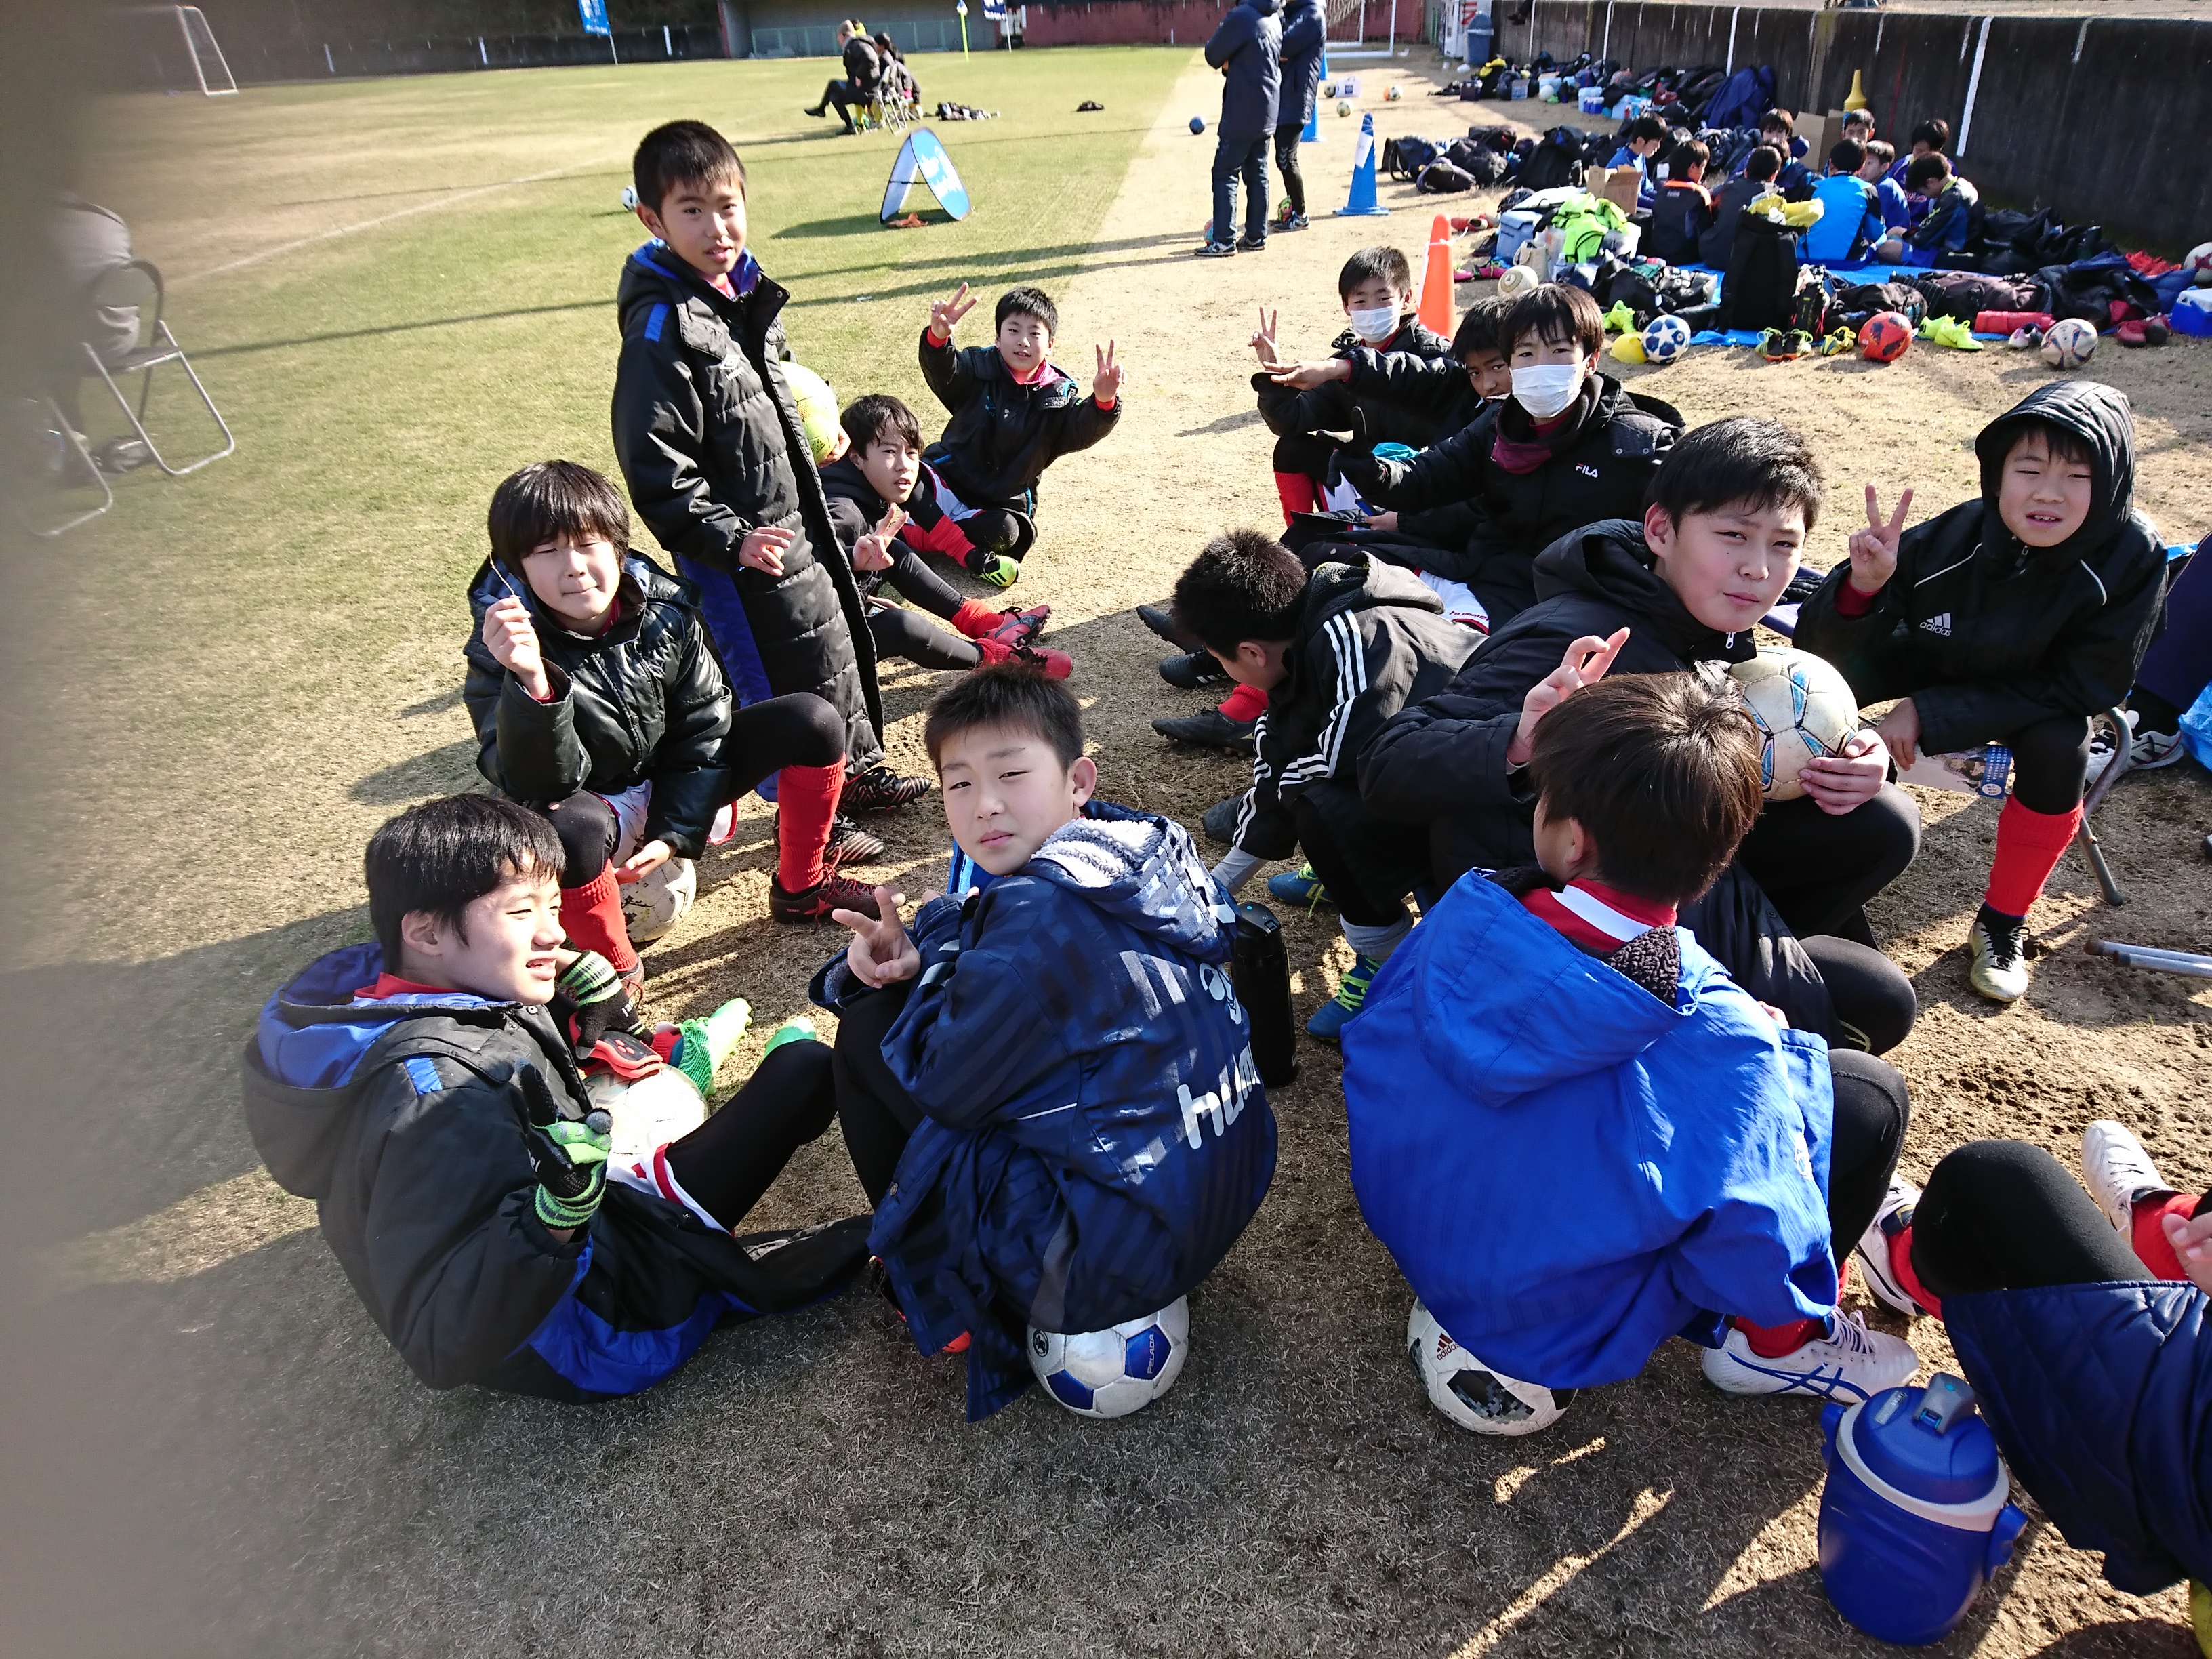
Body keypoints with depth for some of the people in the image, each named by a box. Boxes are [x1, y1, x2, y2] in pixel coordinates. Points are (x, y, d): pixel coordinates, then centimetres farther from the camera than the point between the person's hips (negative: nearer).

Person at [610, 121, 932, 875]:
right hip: (743, 547, -9)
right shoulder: (664, 328, -21)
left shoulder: (747, 291, 6)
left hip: (796, 522, 9)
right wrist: (731, 540, -23)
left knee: (841, 636, 20)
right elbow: (655, 467, -22)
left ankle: (856, 768, 40)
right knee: (806, 672, 0)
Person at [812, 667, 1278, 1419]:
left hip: (1113, 1259, -9)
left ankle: (935, 1281, 14)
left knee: (870, 1033, -3)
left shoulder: (1043, 914, -26)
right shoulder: (1145, 855, 2)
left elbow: (945, 1087, -16)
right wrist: (909, 959, -9)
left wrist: (939, 942, -4)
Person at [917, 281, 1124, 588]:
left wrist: (1103, 403, -48)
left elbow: (1083, 430, -24)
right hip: (951, 479, -1)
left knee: (1004, 532, -31)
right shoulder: (979, 369, -7)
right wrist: (938, 338, -52)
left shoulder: (1060, 395, -6)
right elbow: (943, 373, -27)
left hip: (1005, 501, 1)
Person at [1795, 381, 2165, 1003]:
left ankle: (2002, 924, -7)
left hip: (2039, 694, 0)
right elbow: (1818, 643, -30)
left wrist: (1931, 712, -32)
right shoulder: (1950, 539, -32)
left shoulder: (2132, 556, -29)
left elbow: (2083, 686, -23)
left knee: (2059, 748, -30)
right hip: (1932, 663, 1)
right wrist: (1862, 585, -53)